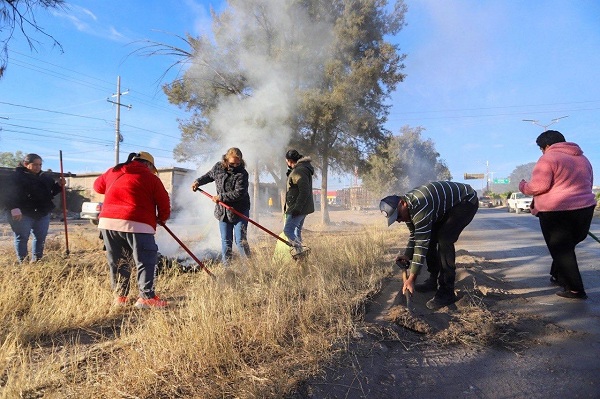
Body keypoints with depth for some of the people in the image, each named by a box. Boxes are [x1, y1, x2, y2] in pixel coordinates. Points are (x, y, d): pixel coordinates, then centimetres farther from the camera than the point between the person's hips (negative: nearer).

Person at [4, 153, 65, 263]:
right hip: (23, 214, -6)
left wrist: (59, 185, 2)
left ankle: (36, 260, 22)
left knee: (41, 238, 10)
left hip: (43, 213, 6)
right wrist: (14, 208, -30)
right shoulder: (16, 176, -5)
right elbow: (11, 194, -15)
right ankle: (22, 262, 10)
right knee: (22, 238, 1)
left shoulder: (45, 177, 14)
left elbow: (51, 192, 22)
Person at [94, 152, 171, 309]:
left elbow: (98, 185, 37)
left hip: (108, 222, 6)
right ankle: (146, 297, -2)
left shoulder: (112, 172, 20)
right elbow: (164, 202, 7)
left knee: (117, 262, 17)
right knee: (146, 261, 1)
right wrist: (162, 218, 24)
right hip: (136, 224, -5)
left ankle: (120, 296, 23)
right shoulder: (150, 178, 6)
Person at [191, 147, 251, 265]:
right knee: (226, 242, 10)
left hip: (239, 211, -4)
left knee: (241, 241, -5)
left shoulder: (242, 174, -17)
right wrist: (198, 182, 9)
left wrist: (221, 197, -21)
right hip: (223, 211, 5)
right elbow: (209, 175, 23)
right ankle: (226, 266, 18)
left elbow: (239, 193, -25)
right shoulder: (218, 167, 0)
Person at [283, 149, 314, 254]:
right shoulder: (301, 168, 16)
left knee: (288, 230, -11)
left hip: (298, 208, -11)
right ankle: (300, 253, 21)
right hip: (300, 208, 11)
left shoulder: (299, 171, -18)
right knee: (296, 231, 16)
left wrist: (297, 208, -25)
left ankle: (300, 251, -15)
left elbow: (304, 192, -25)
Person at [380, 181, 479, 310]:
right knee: (430, 237, 3)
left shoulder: (419, 207, -37)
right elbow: (415, 236, 7)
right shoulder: (407, 208, -7)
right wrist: (407, 255, -7)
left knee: (444, 239, -23)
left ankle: (447, 292, -15)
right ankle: (433, 280, 18)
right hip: (447, 207, 9)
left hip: (466, 201, -9)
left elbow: (422, 242, -35)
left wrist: (411, 279, -33)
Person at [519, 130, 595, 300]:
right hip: (585, 208, 8)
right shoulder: (582, 158, 16)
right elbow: (588, 184, 24)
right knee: (567, 247, 21)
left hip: (556, 212, -8)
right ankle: (558, 276, 33)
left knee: (561, 250, 1)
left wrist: (523, 186, 0)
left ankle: (575, 289, 3)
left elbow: (538, 186, -19)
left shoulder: (548, 158, -10)